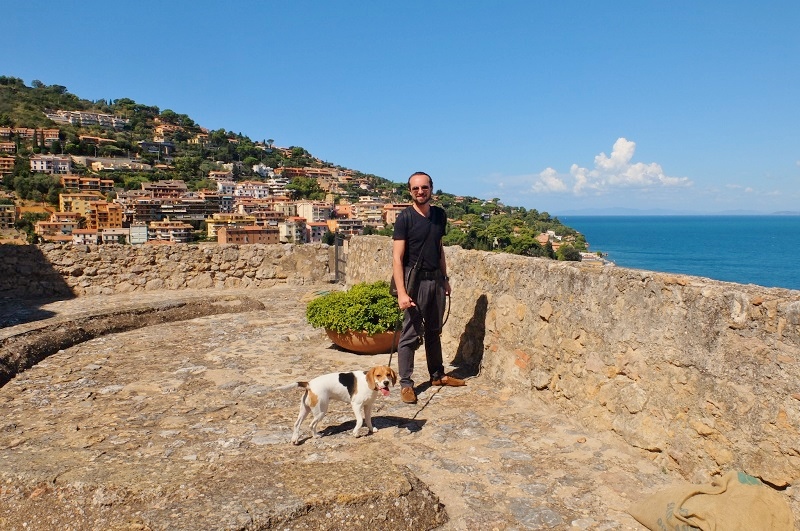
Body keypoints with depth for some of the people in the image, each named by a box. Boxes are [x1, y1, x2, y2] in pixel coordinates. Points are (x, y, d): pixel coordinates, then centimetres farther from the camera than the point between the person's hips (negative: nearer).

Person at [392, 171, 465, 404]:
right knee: (411, 334, -2)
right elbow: (397, 258, -16)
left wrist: (445, 278, 17)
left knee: (434, 331, 17)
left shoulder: (440, 215, 8)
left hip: (436, 279, 6)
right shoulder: (405, 218, -11)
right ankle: (406, 384, 9)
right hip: (415, 280, -6)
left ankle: (437, 375, 30)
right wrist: (402, 292, -23)